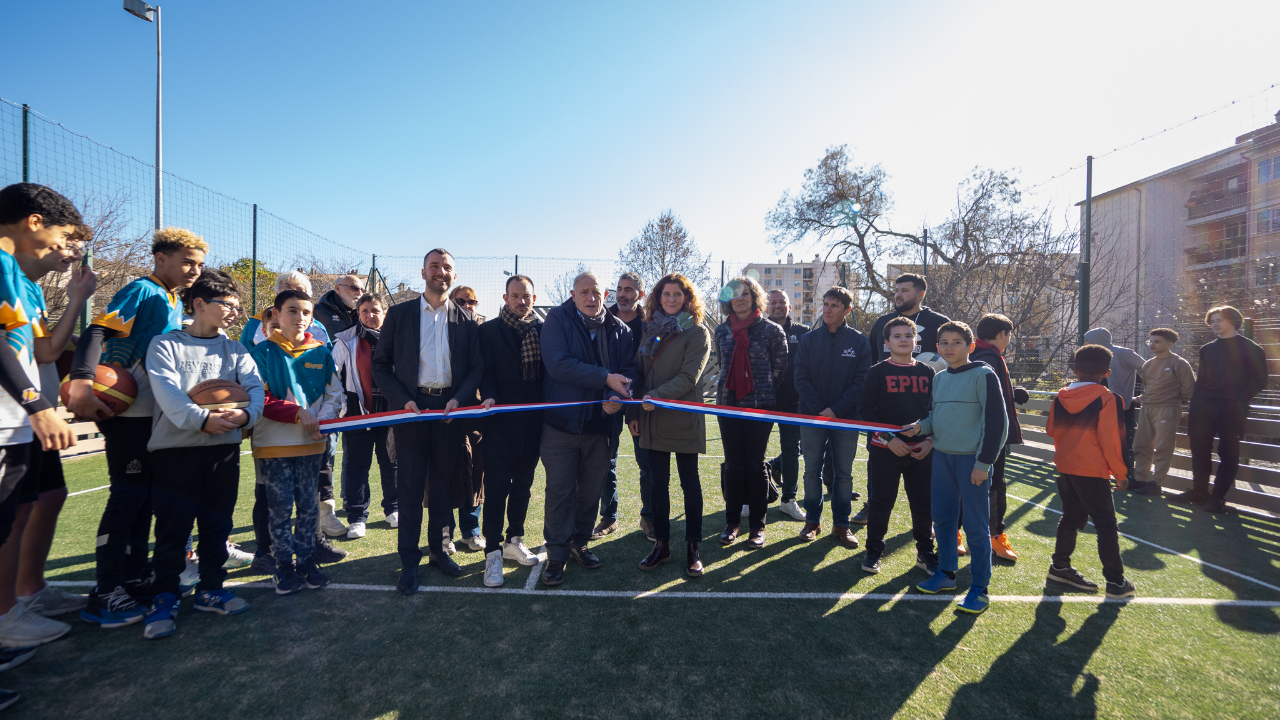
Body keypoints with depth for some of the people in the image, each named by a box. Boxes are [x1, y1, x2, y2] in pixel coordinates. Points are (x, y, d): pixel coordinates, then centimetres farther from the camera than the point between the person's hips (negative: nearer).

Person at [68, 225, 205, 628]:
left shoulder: (175, 305, 15)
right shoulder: (142, 291, -10)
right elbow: (96, 331, -22)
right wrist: (82, 380, -36)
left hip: (155, 413, 9)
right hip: (126, 411, -8)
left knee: (146, 495, 13)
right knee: (128, 494, -5)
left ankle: (135, 577, 25)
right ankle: (105, 593, 5)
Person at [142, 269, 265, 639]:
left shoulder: (234, 349, 12)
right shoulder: (165, 344, 2)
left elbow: (255, 386, -2)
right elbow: (167, 390, -13)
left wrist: (246, 413, -22)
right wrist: (202, 419, -27)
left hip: (224, 448, 3)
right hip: (175, 447, -3)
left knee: (217, 523, 11)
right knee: (172, 527, 3)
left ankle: (210, 589, 25)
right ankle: (165, 597, 19)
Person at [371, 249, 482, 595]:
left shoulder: (466, 320, 6)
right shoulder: (399, 314, 4)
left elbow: (477, 367, 5)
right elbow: (380, 364, 4)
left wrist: (458, 399, -10)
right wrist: (402, 399, -9)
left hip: (450, 409, 1)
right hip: (411, 408, -1)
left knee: (443, 485, 11)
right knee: (410, 488, 3)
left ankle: (438, 550, 27)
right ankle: (409, 562, 15)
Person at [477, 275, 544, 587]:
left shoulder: (544, 330, 8)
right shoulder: (489, 330, 1)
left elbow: (550, 370, 6)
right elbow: (486, 371, -5)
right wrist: (489, 396, -22)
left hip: (533, 423, 4)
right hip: (501, 421, -3)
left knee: (523, 486, 15)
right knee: (496, 489, 1)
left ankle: (514, 541, 31)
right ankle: (493, 553, 12)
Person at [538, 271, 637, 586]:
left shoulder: (619, 329, 8)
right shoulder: (557, 319, -3)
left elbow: (629, 370, 4)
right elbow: (558, 364, -16)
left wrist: (619, 395, -18)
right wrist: (606, 378, -20)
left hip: (602, 424, 4)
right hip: (562, 421, -3)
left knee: (591, 490, 15)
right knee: (560, 491, 4)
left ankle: (579, 543, 34)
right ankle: (557, 555, 19)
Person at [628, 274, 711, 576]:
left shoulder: (696, 332, -4)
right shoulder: (650, 332, 12)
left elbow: (689, 376, -14)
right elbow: (639, 373, 13)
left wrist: (658, 395, -24)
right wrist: (633, 412, 6)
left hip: (683, 420, -4)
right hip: (652, 421, 5)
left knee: (689, 483, 7)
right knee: (657, 483, 10)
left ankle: (693, 548, 19)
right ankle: (661, 544, 24)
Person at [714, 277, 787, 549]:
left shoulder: (771, 330, -3)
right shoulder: (722, 331, 7)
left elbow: (780, 366, 4)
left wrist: (760, 390, 8)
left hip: (760, 404, -3)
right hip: (728, 403, 3)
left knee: (755, 464, 3)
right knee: (733, 464, 8)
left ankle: (757, 525, 16)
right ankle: (732, 521, 20)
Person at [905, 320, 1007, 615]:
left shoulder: (983, 375, -8)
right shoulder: (938, 379, 12)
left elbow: (996, 421, -11)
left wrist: (984, 462, -13)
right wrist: (921, 426, -2)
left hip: (972, 459, -6)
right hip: (941, 457, 7)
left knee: (975, 525, 1)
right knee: (942, 518, 14)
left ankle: (979, 587, 14)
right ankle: (946, 573, 29)